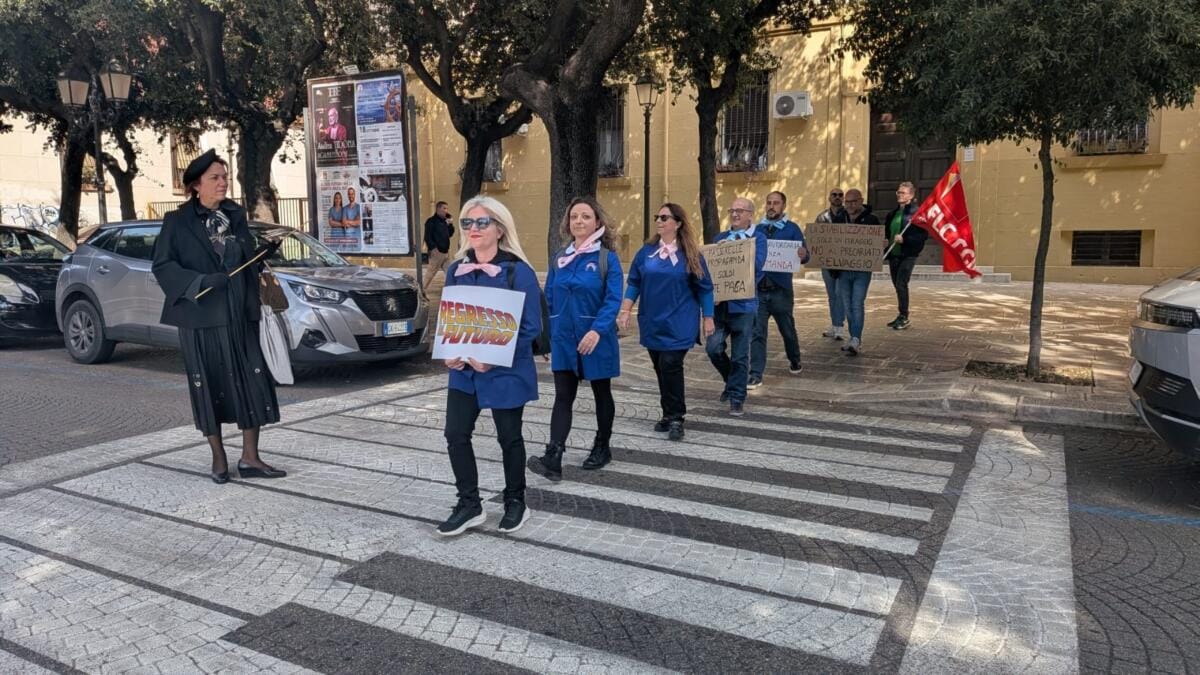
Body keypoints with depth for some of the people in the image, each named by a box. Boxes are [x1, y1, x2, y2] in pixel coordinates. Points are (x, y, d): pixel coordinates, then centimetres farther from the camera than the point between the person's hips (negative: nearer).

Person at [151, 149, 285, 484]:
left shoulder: (235, 215, 10)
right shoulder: (178, 222, -3)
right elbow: (162, 265, -7)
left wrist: (267, 251, -1)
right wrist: (201, 281, -19)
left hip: (239, 316, 4)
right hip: (201, 318, -4)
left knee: (253, 382, 0)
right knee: (209, 386, 4)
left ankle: (250, 458, 8)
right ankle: (219, 459, 18)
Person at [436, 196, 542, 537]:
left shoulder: (519, 272, -12)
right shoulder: (456, 270, 5)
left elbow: (530, 327, -15)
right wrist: (451, 353, -7)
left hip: (505, 371, -5)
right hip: (464, 370, 5)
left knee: (509, 437, 10)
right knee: (456, 435, 2)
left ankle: (515, 502, 30)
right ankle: (469, 504, 20)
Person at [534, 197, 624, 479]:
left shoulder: (608, 258, -7)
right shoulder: (558, 259, 6)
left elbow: (613, 300, -16)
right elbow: (549, 301, 11)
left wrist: (597, 330, -29)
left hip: (597, 339, -3)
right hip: (564, 340, 3)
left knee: (601, 394, 12)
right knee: (563, 397, -2)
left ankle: (602, 447, 28)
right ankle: (553, 456, -9)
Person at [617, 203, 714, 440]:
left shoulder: (690, 255, -3)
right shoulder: (646, 252, 6)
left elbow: (704, 288, 2)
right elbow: (634, 283, 9)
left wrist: (708, 318, 2)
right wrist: (625, 310, 0)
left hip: (679, 323, -4)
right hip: (652, 322, 4)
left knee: (670, 365, -14)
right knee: (660, 368, 9)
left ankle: (675, 418, -2)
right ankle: (670, 414, 22)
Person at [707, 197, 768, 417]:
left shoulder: (758, 237, 0)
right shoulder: (720, 238, 13)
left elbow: (757, 265, -14)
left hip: (743, 304, -3)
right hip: (720, 302, 4)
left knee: (740, 355, 2)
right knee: (713, 348, -5)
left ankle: (737, 398, 16)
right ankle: (733, 380, 22)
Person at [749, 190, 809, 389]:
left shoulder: (792, 229, 0)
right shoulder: (757, 229, 8)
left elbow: (804, 254, -6)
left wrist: (803, 255, -29)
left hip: (781, 290, -1)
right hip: (758, 289, 1)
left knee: (787, 330, 15)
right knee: (757, 333, -3)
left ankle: (795, 362, 40)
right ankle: (755, 375, 0)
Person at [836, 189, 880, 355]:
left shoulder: (871, 219, -1)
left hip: (862, 269, -4)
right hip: (843, 269, 4)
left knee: (857, 304, -11)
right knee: (847, 306, 9)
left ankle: (855, 340, -13)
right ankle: (855, 339, 19)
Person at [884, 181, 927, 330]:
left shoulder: (917, 212, -8)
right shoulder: (894, 213, 14)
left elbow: (924, 235, -14)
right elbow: (887, 231, 26)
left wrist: (904, 239, -21)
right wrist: (886, 240, 5)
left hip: (908, 255, -7)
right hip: (893, 254, 7)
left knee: (901, 284, -12)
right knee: (897, 285, 10)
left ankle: (904, 317, -2)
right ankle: (901, 317, 20)